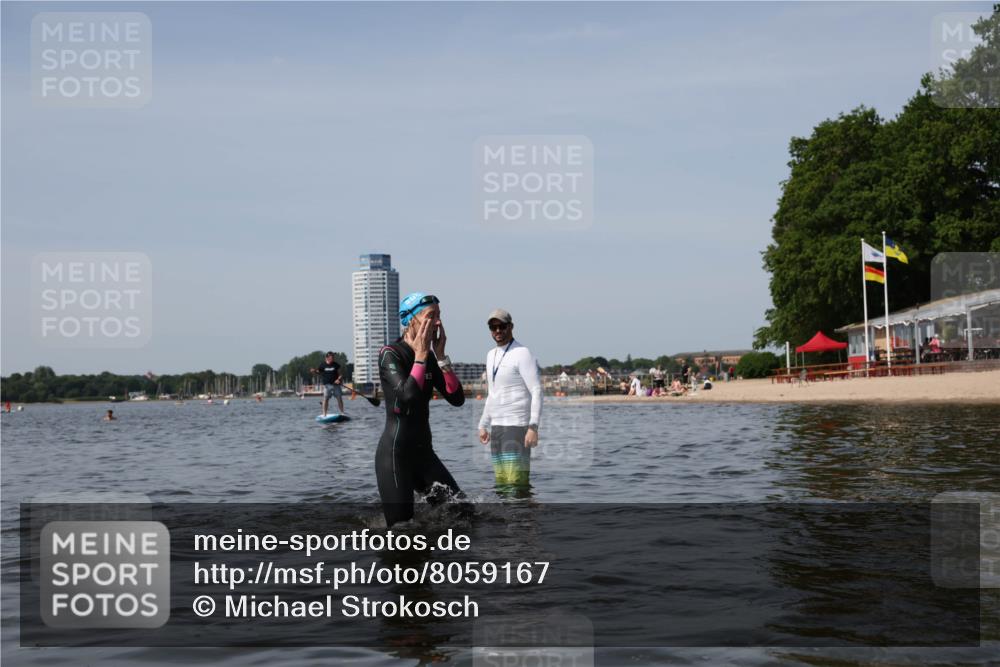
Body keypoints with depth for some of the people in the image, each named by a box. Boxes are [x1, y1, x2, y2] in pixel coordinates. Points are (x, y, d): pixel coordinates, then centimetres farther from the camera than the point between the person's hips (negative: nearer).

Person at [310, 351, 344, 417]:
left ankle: (342, 413, 15)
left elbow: (340, 373, 5)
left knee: (339, 398, 4)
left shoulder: (336, 365, 3)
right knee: (325, 399, -4)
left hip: (336, 384, 1)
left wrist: (339, 379, -13)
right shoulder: (323, 365, 1)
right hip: (327, 384, -1)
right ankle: (324, 414, 1)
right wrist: (313, 371, -14)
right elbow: (318, 373, 7)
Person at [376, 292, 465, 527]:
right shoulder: (390, 354, -11)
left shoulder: (430, 357, 9)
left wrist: (440, 356, -4)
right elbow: (408, 395, -28)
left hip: (423, 452, 7)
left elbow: (457, 399, 1)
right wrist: (420, 355, -16)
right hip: (395, 452, -7)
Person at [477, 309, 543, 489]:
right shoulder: (491, 355, 17)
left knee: (516, 482, -13)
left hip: (517, 426, -8)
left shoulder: (522, 354, -8)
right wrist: (483, 425, 22)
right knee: (501, 481, 6)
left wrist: (533, 427, -22)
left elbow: (537, 392, -14)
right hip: (496, 426, 8)